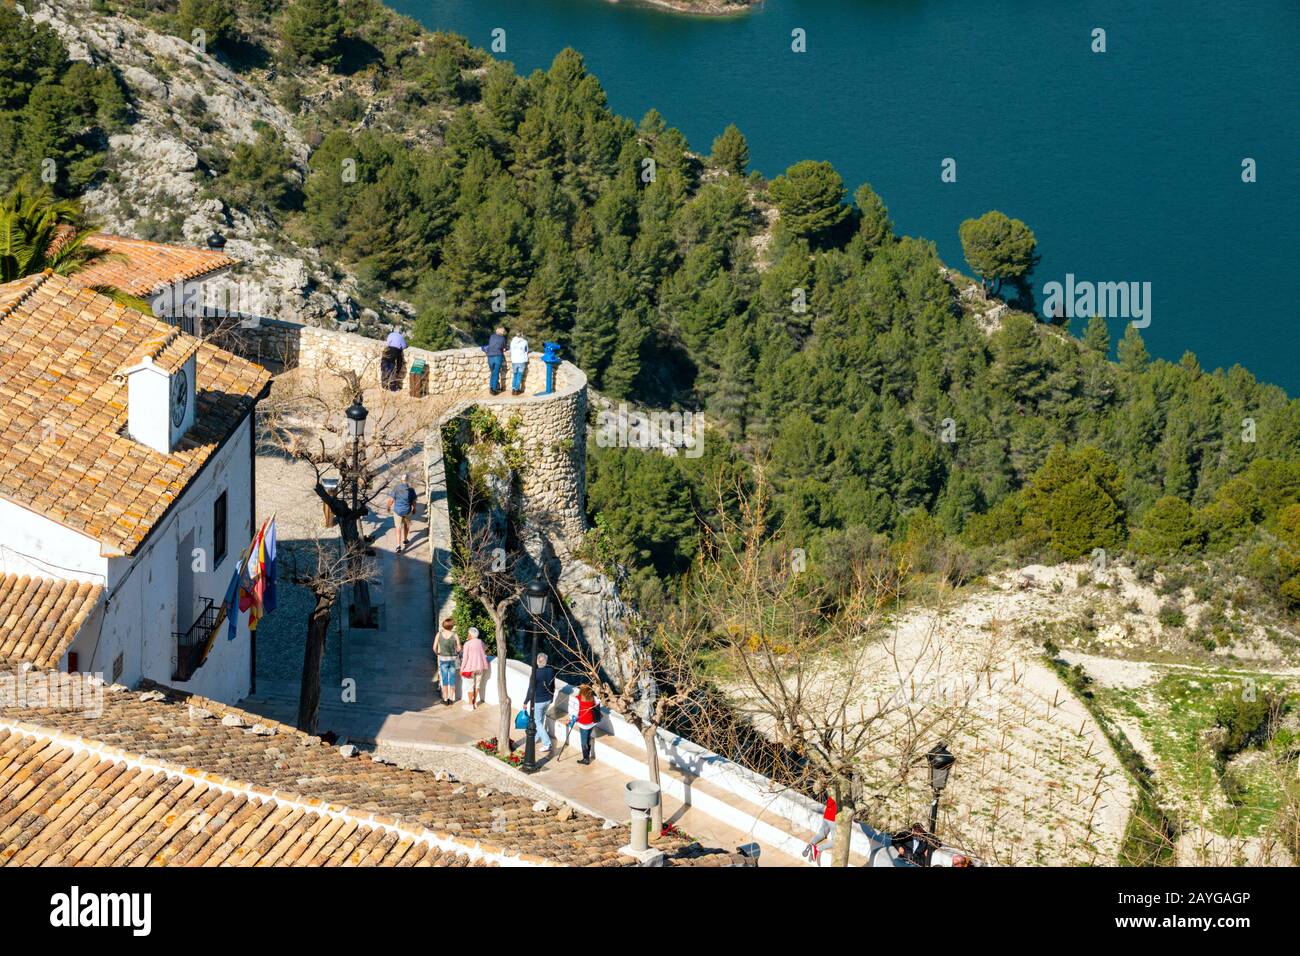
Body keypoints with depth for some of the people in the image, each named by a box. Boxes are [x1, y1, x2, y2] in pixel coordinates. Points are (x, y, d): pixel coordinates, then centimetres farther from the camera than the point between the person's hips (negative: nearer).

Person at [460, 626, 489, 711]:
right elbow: (485, 648, 19)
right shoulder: (480, 642, 0)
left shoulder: (467, 644, -15)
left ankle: (470, 704, 5)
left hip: (470, 667, -5)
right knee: (477, 684, 16)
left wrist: (462, 669, -9)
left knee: (470, 685, 2)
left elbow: (465, 658, -15)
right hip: (480, 666, 5)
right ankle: (475, 702, 23)